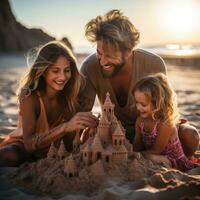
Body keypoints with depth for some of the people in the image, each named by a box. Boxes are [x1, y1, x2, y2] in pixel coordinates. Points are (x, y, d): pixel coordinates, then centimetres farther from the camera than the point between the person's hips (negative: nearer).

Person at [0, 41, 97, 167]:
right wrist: (65, 127, -50)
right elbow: (29, 143, -38)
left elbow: (70, 145, -12)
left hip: (52, 148, 6)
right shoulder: (29, 95, -26)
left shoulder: (70, 95, -16)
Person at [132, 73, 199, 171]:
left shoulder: (165, 124, -26)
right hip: (155, 162, 9)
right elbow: (137, 147, 1)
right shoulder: (140, 121, -6)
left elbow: (156, 151, -17)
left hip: (175, 165, -9)